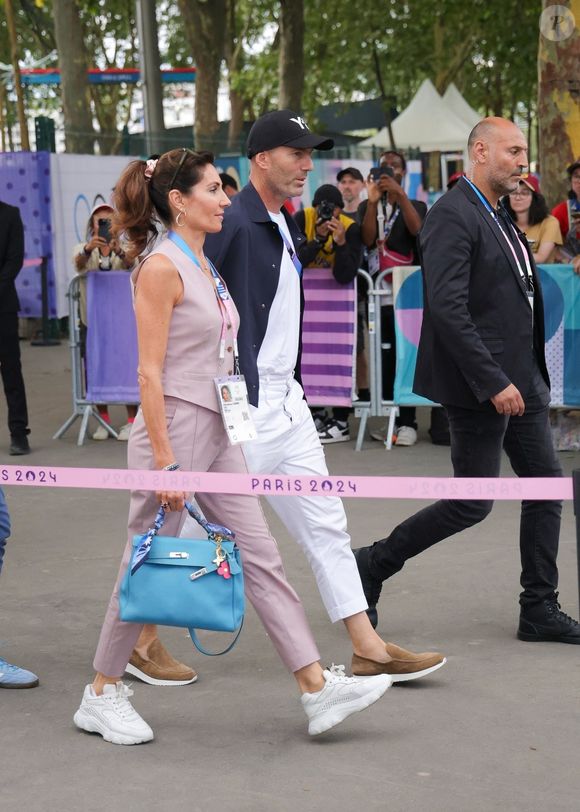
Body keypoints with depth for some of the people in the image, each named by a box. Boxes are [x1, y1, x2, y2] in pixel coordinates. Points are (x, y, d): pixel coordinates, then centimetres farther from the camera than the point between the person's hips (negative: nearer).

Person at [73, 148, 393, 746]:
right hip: (173, 428, -9)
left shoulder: (204, 265, 13)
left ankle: (318, 688, 4)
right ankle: (102, 697, 18)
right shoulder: (161, 268, -14)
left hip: (217, 431, 9)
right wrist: (165, 461, -21)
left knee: (260, 558, 4)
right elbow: (150, 373, -18)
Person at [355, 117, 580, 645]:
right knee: (471, 503, -3)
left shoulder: (500, 218, 15)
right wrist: (493, 383, -25)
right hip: (481, 385, -9)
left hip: (522, 382, 10)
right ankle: (371, 566, 12)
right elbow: (446, 307, -24)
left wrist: (532, 376, 15)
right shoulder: (453, 216, -15)